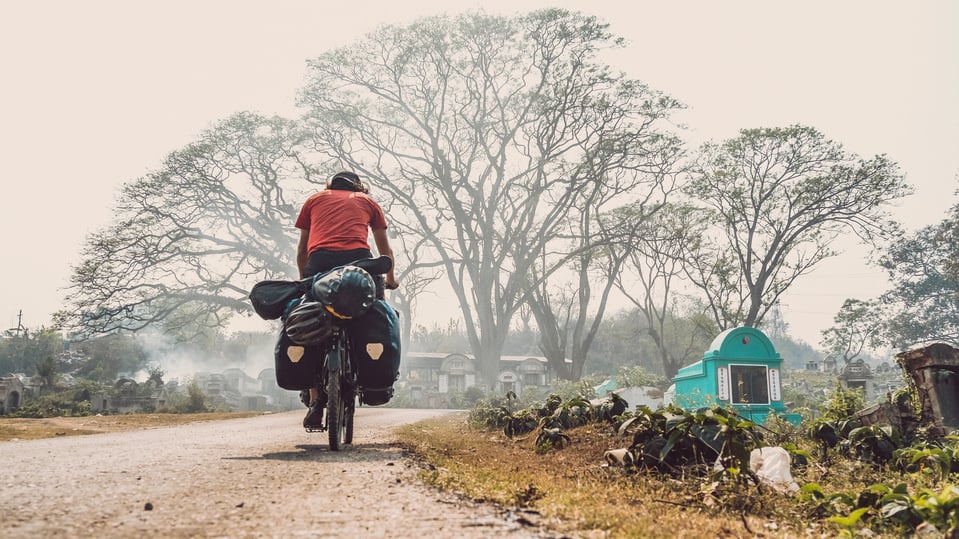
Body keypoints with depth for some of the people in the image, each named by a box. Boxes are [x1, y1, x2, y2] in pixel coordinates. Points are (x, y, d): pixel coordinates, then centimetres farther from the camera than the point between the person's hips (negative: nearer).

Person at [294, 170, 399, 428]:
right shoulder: (367, 200, 29)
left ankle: (315, 403, 1)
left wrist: (303, 279, 46)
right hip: (358, 259, -1)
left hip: (319, 262, 1)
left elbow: (302, 248, 31)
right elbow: (384, 247, 36)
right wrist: (390, 277, 51)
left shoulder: (315, 199, 30)